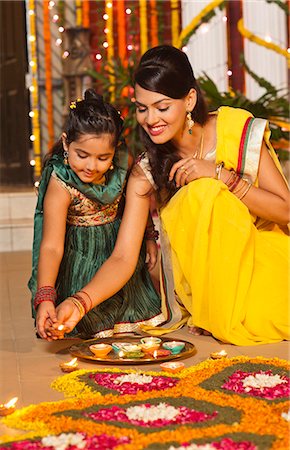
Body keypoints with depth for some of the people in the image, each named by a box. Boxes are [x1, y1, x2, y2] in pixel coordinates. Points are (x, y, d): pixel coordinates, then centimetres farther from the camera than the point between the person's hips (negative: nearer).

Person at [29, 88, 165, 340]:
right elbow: (51, 246, -37)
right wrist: (45, 297, -48)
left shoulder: (124, 160, -18)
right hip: (82, 256, -4)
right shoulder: (60, 184, -31)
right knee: (90, 321, -10)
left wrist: (149, 236, 10)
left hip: (120, 245, 4)